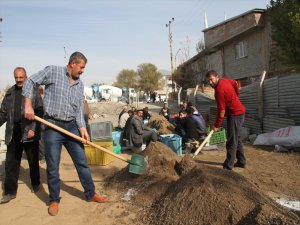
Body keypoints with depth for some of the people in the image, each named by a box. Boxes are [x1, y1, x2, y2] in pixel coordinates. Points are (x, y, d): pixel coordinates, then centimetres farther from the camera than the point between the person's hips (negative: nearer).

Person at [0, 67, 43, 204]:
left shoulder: (34, 90, -1)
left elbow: (39, 112, -7)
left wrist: (33, 128, -16)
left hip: (29, 131, -3)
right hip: (13, 132, 4)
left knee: (33, 160, 10)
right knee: (11, 162, 4)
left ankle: (35, 184, 29)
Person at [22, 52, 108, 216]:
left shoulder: (80, 85, 9)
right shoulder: (52, 71, -4)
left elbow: (79, 109, 7)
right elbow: (30, 82, 0)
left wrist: (82, 129, -5)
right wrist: (28, 105, -10)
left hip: (71, 127, 4)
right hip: (52, 126, -4)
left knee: (82, 162, 8)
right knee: (53, 167, 5)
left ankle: (91, 194, 23)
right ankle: (54, 200, 23)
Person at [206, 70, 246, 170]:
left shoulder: (219, 90, -23)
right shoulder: (224, 80, 4)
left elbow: (222, 110, -22)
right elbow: (235, 83, 24)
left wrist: (217, 125, -16)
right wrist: (235, 96, 29)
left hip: (235, 114, -10)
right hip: (239, 111, 10)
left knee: (232, 141, -9)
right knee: (237, 139, 18)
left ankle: (228, 166, -5)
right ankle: (241, 161, 28)